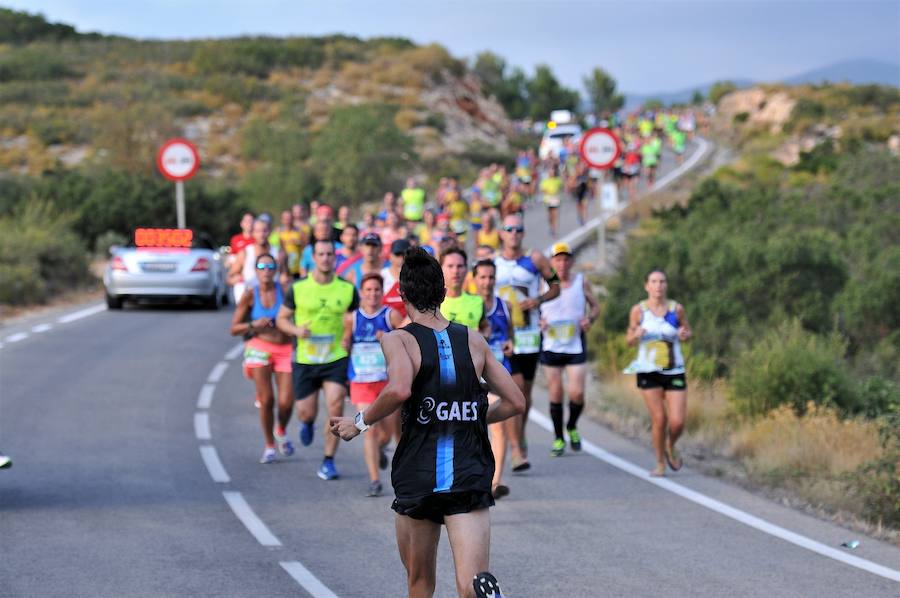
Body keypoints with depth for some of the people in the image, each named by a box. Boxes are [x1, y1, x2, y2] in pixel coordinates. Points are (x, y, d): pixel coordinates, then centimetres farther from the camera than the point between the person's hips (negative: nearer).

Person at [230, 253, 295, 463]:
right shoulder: (250, 295, -1)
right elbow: (234, 329, 3)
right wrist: (253, 325, -13)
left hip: (285, 349, 0)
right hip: (259, 346, 0)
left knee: (286, 402, -8)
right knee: (266, 399, -10)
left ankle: (281, 431, 27)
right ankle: (269, 446, 9)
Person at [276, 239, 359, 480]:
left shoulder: (347, 289, -1)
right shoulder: (298, 288, -4)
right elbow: (281, 318, 5)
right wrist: (296, 330, -15)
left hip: (336, 358, 0)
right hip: (305, 359, 0)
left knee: (336, 407, -15)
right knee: (306, 413, 3)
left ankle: (328, 462, -3)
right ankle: (308, 423, 44)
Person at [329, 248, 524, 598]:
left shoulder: (398, 340, -3)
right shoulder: (475, 341, 9)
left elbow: (399, 389, -24)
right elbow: (515, 402, 13)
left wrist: (360, 423, -8)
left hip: (417, 479, -1)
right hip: (471, 480, 1)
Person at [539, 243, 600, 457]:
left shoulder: (581, 282, 2)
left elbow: (595, 306, 12)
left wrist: (589, 319, -9)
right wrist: (539, 321, -14)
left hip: (576, 346, 0)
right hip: (550, 347, 0)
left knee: (577, 393, -8)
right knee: (555, 394, 2)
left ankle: (572, 427, 21)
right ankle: (558, 438, 17)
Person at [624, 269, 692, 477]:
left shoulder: (676, 309, -1)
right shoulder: (638, 310, -2)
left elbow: (688, 332, 13)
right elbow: (629, 340, 7)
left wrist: (684, 335, -11)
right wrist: (636, 335, -16)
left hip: (674, 372, 1)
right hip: (648, 372, -1)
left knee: (677, 422, -6)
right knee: (659, 419, -4)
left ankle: (671, 447, 27)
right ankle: (660, 463, 15)